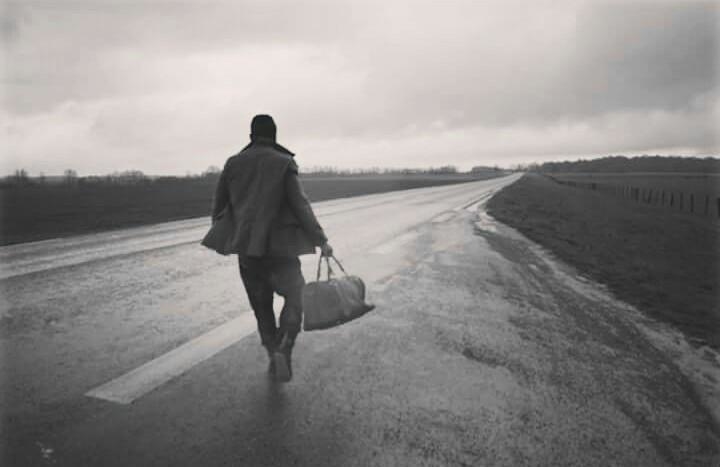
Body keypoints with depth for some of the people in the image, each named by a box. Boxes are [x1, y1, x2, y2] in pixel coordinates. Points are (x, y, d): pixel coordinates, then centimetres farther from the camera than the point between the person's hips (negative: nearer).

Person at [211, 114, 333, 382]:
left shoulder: (233, 163, 6)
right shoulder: (284, 163, -4)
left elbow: (219, 204, 11)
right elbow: (300, 205, -11)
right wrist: (321, 239, -9)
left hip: (246, 247, 4)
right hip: (279, 246, -3)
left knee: (261, 305, 15)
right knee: (295, 296, 8)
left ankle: (273, 355, 18)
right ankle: (283, 349, -13)